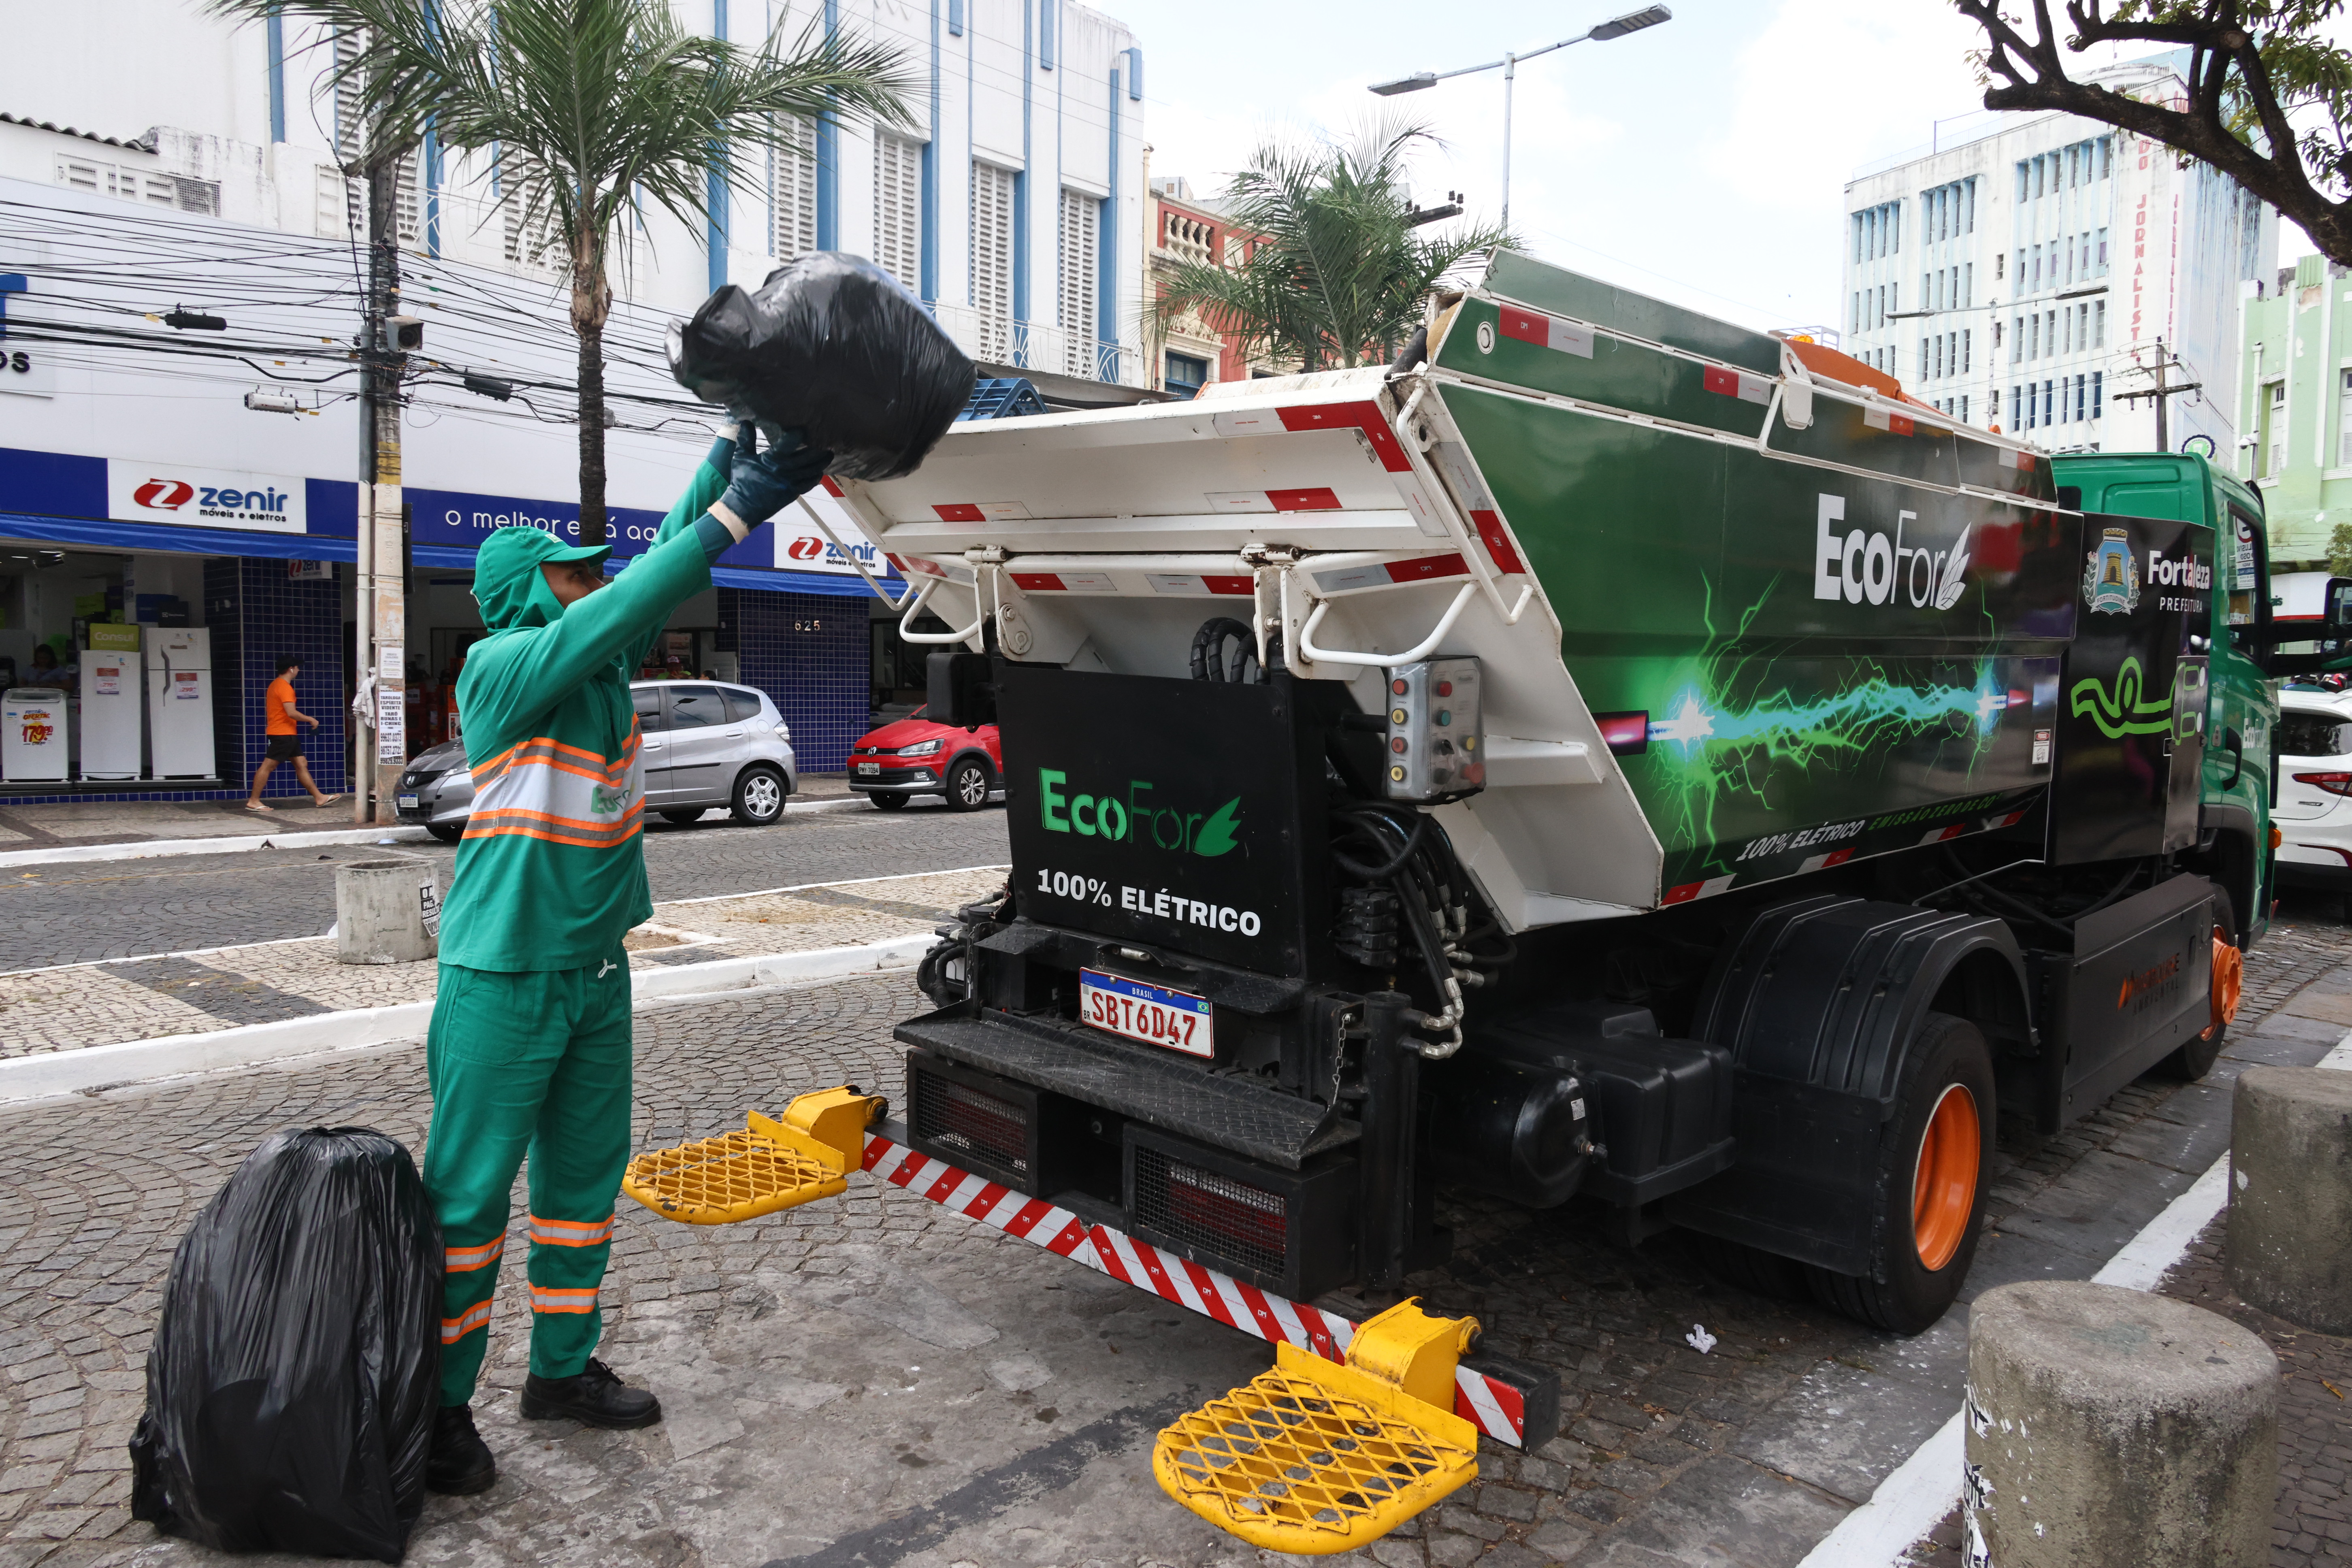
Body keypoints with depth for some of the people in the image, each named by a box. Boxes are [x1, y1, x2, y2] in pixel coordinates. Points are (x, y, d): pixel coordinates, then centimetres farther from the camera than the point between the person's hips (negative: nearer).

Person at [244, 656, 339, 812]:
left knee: (302, 765, 9)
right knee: (268, 766, -6)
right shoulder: (285, 687, -15)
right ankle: (253, 801, -3)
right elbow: (292, 713, -23)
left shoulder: (276, 684, 17)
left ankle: (319, 798, 9)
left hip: (288, 734, 11)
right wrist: (311, 720, -10)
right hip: (283, 733, -11)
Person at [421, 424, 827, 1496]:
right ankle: (439, 1408, 15)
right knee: (468, 1193, 2)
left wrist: (726, 466, -4)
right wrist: (736, 513, -29)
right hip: (505, 977, -8)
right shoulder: (501, 667, -14)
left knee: (587, 1176, 15)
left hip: (596, 968, 8)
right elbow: (622, 609, -27)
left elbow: (656, 581, 4)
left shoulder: (605, 665, 8)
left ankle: (564, 1368, 30)